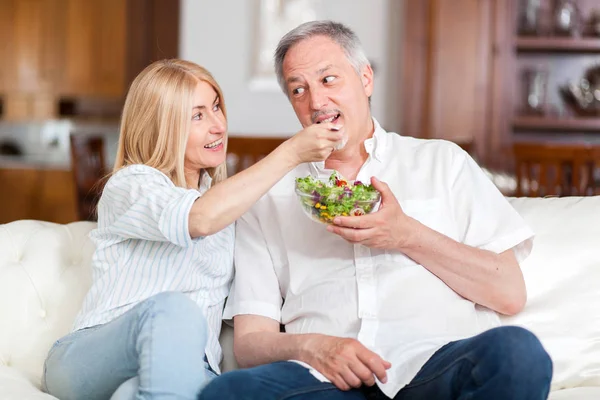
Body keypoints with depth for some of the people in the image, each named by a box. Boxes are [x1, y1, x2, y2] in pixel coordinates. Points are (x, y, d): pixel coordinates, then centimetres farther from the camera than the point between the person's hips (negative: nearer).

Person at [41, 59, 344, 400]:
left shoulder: (229, 199, 20)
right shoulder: (130, 185, -3)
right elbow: (201, 218, -25)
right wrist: (291, 153, -21)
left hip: (183, 368, 3)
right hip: (95, 358, -3)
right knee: (175, 309, -38)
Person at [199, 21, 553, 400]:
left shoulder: (442, 162, 19)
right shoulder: (268, 198, 20)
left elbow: (510, 294, 9)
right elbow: (250, 340, 11)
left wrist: (409, 237, -2)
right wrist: (310, 346, -12)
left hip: (434, 363, 0)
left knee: (517, 351, -34)